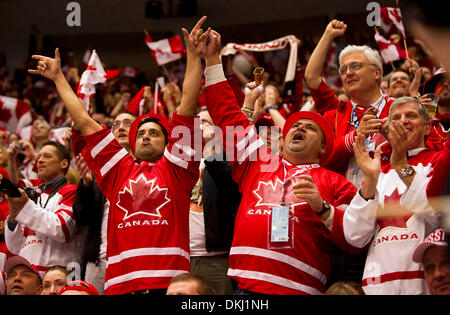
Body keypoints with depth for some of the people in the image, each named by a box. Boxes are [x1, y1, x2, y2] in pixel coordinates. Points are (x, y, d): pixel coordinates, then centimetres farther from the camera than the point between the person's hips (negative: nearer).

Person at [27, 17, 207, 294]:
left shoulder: (175, 167, 12)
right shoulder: (119, 168, 19)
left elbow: (187, 109, 6)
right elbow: (85, 123, 24)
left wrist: (194, 57, 1)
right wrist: (58, 77, 29)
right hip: (121, 283, 3)